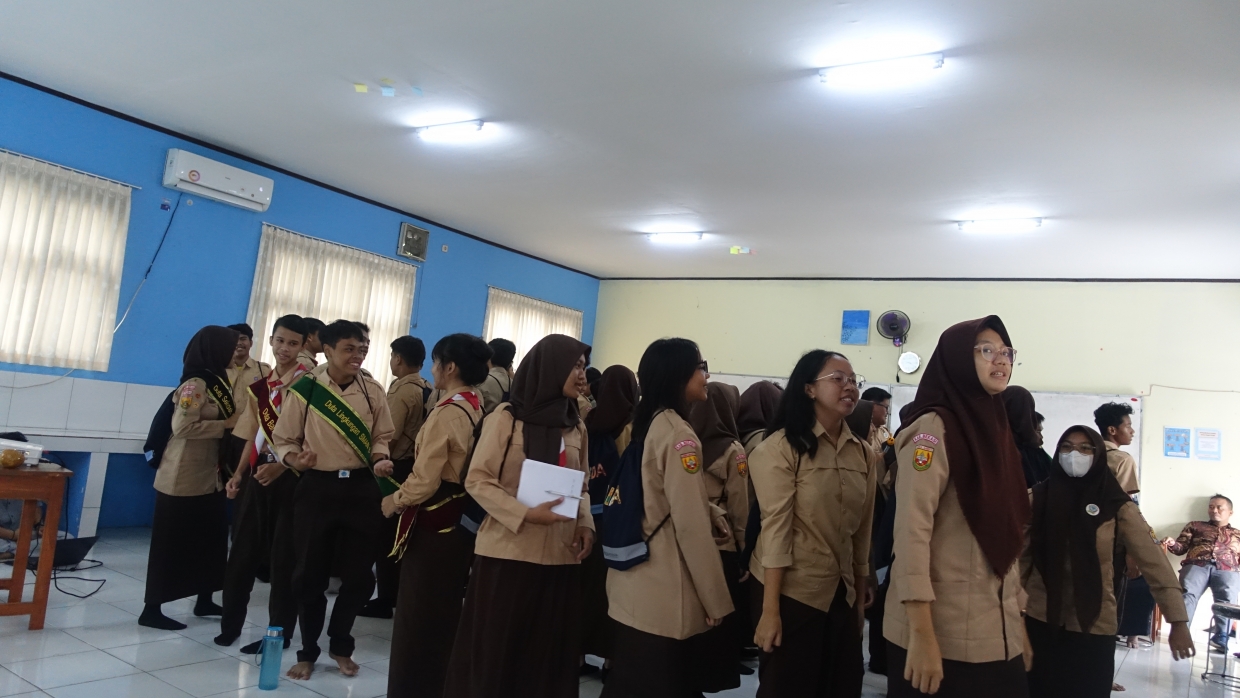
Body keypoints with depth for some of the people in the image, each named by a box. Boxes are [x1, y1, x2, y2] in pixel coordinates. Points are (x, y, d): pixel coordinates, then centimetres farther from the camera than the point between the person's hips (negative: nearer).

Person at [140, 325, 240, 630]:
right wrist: (227, 424, -19)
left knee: (210, 539, 14)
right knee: (171, 543, 0)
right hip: (184, 479, -9)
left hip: (208, 477, 9)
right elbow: (184, 427, -24)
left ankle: (204, 601, 26)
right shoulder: (195, 384, -16)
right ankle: (151, 610, 10)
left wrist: (236, 420, -1)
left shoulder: (215, 381, 11)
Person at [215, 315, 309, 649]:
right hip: (257, 475, 5)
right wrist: (238, 473, 7)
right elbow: (255, 434, 15)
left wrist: (280, 466, -22)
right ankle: (230, 623, 28)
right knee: (242, 552, 12)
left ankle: (279, 632, 16)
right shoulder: (259, 386, 11)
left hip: (291, 477, -5)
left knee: (283, 558, 3)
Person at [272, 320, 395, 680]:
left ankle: (340, 645, 34)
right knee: (310, 573, 8)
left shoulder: (373, 391, 1)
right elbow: (283, 438, 0)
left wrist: (379, 459, -10)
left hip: (362, 488, 2)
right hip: (317, 487, -2)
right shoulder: (305, 388, -6)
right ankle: (308, 651, 30)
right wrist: (293, 459, -21)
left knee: (358, 573, 10)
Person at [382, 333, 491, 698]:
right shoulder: (480, 409, 5)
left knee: (417, 613, 5)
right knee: (445, 611, 19)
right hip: (462, 521, 8)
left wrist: (395, 500, -4)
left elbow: (426, 479, -21)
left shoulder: (446, 412, -19)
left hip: (434, 524, -8)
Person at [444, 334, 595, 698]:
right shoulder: (506, 417, -5)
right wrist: (526, 514, -20)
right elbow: (477, 480, -8)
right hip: (508, 553, -4)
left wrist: (585, 524, -3)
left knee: (548, 653, 9)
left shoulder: (576, 427, 10)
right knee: (494, 651, 4)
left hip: (560, 556, 4)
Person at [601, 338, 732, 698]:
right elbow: (690, 526, -20)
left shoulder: (646, 424, 10)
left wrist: (712, 512, 2)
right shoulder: (679, 435, -17)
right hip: (662, 594, -9)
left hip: (634, 584, 9)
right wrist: (716, 599, -12)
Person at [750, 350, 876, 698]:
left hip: (842, 594, 5)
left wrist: (862, 589, 11)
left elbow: (862, 529, 9)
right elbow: (775, 528, -16)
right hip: (791, 592, -5)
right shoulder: (781, 447, -12)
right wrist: (770, 609, -17)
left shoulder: (864, 453, 5)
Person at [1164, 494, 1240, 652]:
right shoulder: (1195, 526, 30)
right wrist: (1172, 544, -2)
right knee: (1187, 593, -30)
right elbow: (1181, 547, 19)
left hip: (1227, 569, 0)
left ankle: (1221, 638, -38)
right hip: (1197, 565, 0)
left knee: (1227, 599, -32)